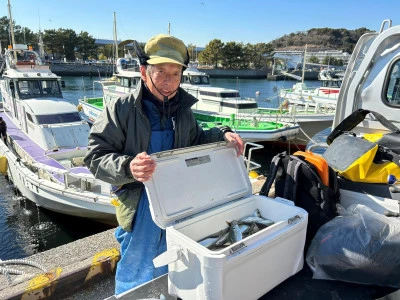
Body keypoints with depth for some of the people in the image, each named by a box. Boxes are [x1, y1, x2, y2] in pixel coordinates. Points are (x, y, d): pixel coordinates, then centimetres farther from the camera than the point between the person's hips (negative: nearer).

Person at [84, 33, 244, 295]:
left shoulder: (183, 109, 1)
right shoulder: (121, 109, -16)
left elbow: (195, 139, 16)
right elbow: (96, 157, -17)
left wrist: (222, 136, -3)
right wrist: (128, 167, -37)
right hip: (141, 209, -5)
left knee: (170, 272, 27)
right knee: (137, 278, 14)